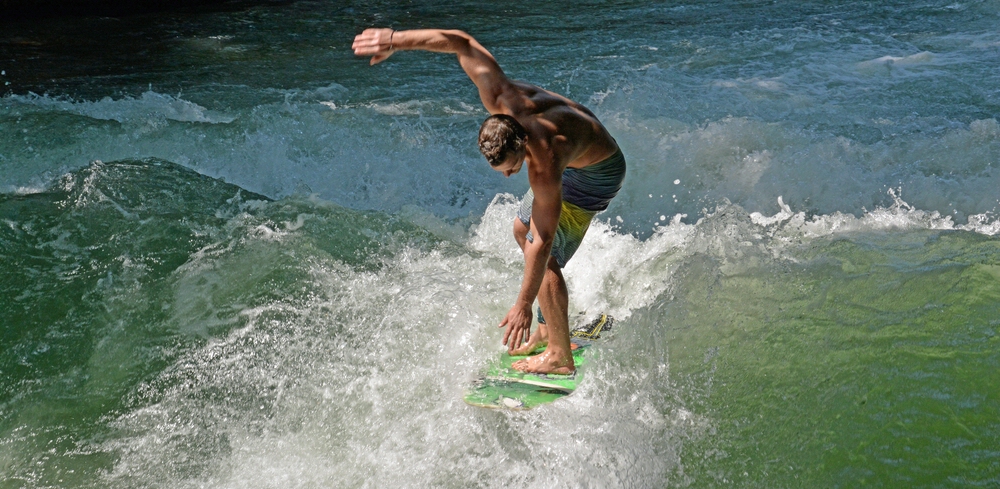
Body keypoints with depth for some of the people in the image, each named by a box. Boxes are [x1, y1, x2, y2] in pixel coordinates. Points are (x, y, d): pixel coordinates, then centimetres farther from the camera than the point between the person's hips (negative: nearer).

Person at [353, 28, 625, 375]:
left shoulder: (544, 169, -44)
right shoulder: (501, 100, -32)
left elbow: (543, 242, -37)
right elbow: (462, 43, -23)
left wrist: (523, 305, -33)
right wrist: (396, 40, -27)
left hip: (595, 173, -8)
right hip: (576, 147, 8)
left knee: (546, 258, -15)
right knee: (522, 230, 18)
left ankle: (561, 358, -1)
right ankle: (549, 329, 28)